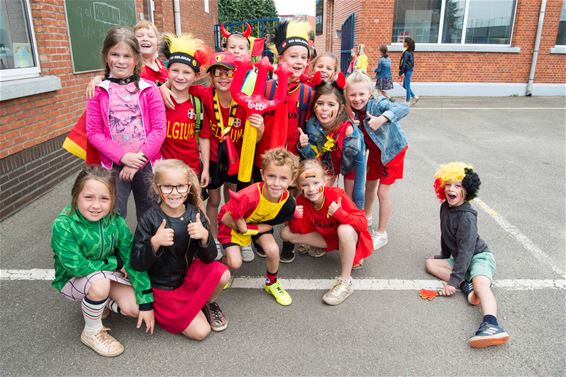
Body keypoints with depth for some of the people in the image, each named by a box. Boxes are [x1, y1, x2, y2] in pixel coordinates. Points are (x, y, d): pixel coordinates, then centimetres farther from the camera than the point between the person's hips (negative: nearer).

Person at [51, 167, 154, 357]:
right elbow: (76, 266, -29)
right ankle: (92, 332, -6)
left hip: (107, 274, 4)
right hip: (73, 280, -3)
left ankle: (100, 304, 17)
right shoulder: (63, 225, -28)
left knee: (136, 308, -14)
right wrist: (116, 263, -19)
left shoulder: (116, 222, -17)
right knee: (100, 282, -36)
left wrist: (146, 302, -16)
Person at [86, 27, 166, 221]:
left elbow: (159, 129, -5)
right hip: (113, 165, 0)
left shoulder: (149, 89, 0)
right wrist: (123, 156, -13)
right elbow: (93, 132, -2)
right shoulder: (98, 92, 1)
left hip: (147, 163, 0)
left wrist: (139, 159, -12)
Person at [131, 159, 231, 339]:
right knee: (201, 331, -10)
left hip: (189, 275, 3)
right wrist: (154, 242, -36)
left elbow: (209, 257, -11)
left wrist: (204, 236, -31)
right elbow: (137, 264, -19)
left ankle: (209, 304, 8)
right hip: (163, 287, -3)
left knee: (222, 274, -25)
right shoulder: (149, 220, -20)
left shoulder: (194, 215, -11)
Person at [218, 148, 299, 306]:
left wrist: (250, 229, -22)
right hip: (232, 224, -3)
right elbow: (225, 219, -27)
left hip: (259, 224, 3)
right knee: (235, 263, -16)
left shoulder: (288, 201, -25)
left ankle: (272, 283, 11)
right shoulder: (250, 196, -40)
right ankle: (223, 263, 24)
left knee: (273, 250, -19)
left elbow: (271, 223, -10)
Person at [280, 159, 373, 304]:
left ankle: (345, 282, -24)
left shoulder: (337, 195, -28)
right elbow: (301, 231, -6)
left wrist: (339, 213, -44)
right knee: (286, 233, -8)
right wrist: (296, 218, -28)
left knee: (344, 229, -41)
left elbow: (363, 224, -28)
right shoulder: (302, 200, -15)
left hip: (350, 237, -4)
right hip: (327, 236, 5)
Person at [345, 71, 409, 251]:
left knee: (383, 192, -4)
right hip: (375, 151, 6)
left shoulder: (378, 104, -32)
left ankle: (381, 234, 12)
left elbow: (404, 108, -47)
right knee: (369, 184, 20)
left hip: (392, 150, -6)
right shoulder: (353, 111, -15)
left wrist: (382, 118, -60)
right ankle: (367, 218, 46)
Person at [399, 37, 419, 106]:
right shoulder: (410, 52, 12)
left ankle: (407, 101, 6)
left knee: (407, 86, -1)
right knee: (405, 85, 17)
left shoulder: (406, 53, -17)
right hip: (409, 70, 9)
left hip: (407, 71, -9)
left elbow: (404, 64, -18)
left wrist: (401, 73, -15)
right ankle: (414, 97, 18)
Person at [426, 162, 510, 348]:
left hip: (479, 256, -8)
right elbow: (445, 235, 17)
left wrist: (453, 280, -28)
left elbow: (466, 250, -26)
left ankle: (491, 325, -60)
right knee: (430, 263, -7)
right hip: (459, 259, 9)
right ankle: (466, 285, -22)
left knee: (481, 284, -35)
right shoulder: (445, 208, 2)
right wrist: (445, 256, 26)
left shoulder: (467, 216, -21)